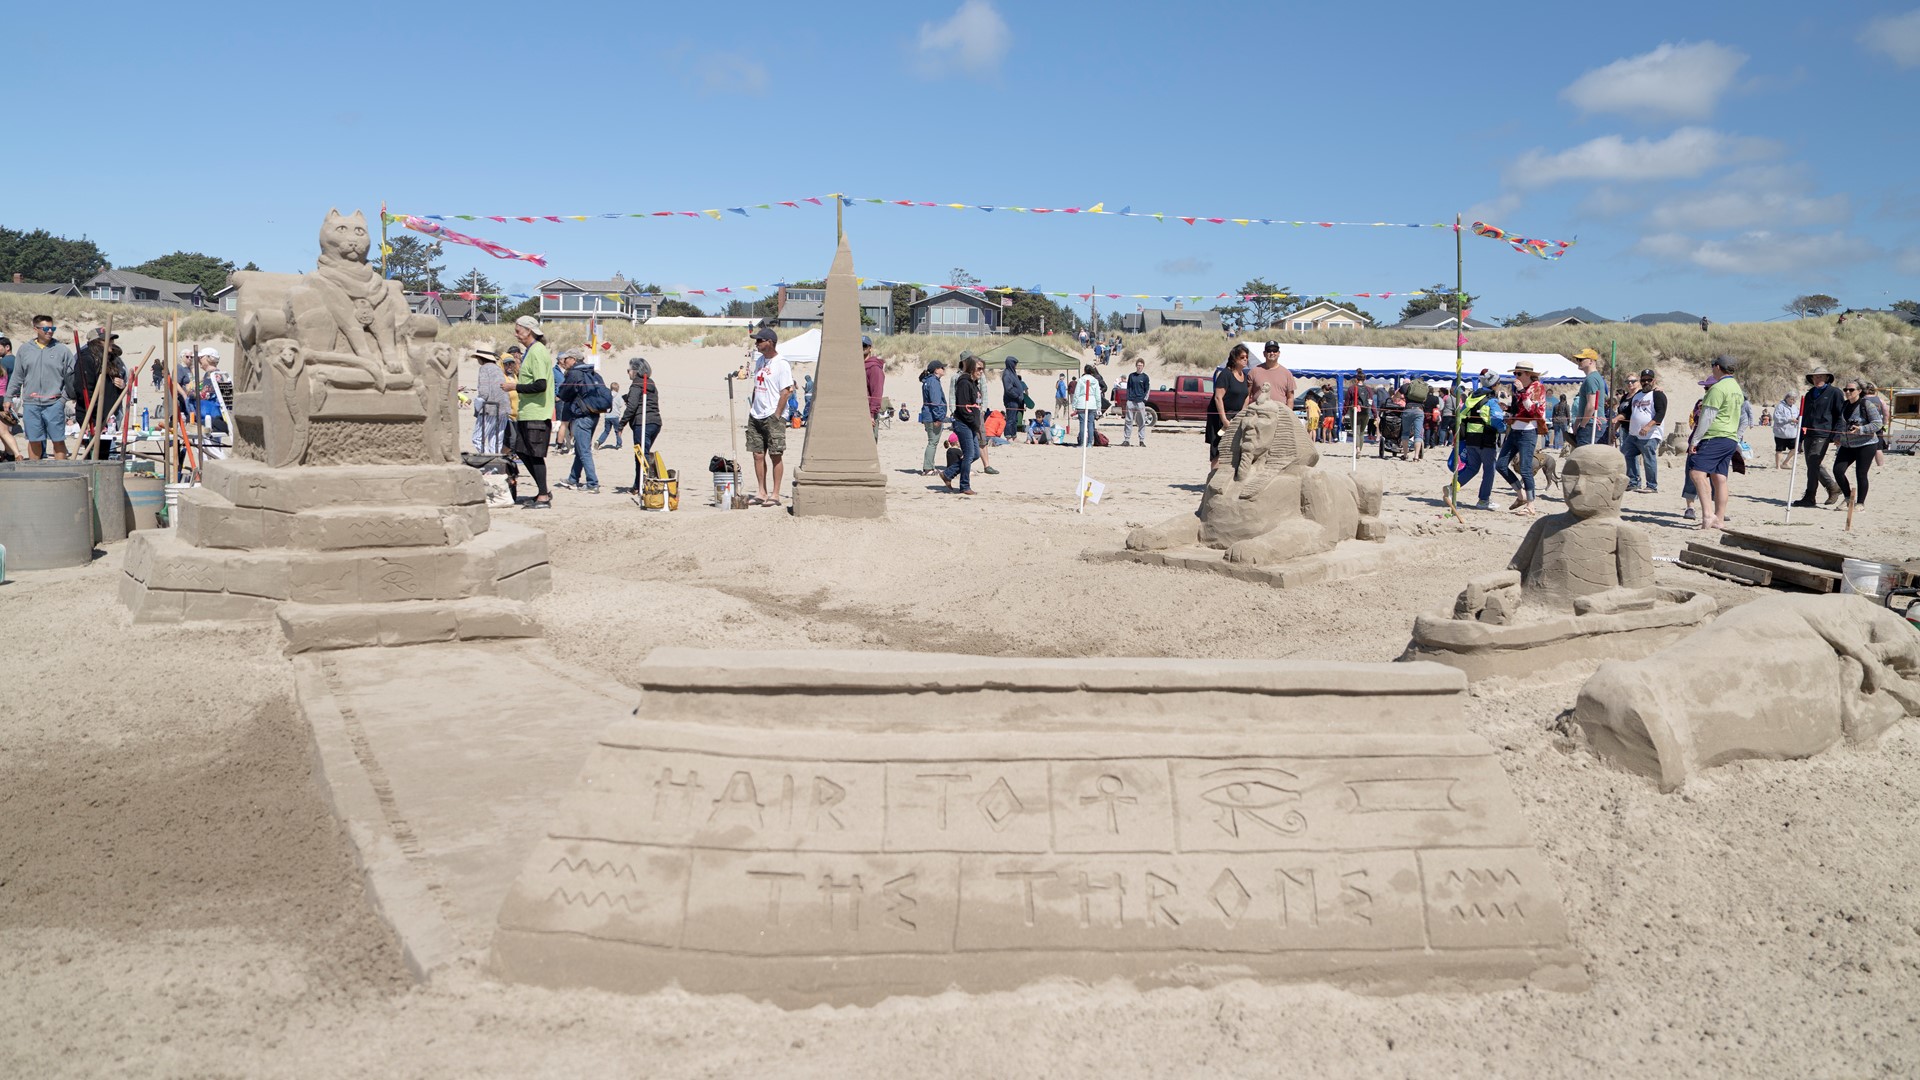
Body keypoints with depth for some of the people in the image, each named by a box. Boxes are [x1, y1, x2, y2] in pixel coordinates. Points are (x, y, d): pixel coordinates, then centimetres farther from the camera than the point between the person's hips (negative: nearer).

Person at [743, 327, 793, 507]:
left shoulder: (781, 365, -10)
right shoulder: (759, 361, 14)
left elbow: (786, 392, -14)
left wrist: (776, 416, -16)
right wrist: (751, 410, 14)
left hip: (772, 417, -8)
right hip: (756, 416, 8)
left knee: (776, 456, -2)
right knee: (758, 455, 8)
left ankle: (775, 494, 2)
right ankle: (762, 493, 15)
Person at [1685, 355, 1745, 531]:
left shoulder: (1718, 388, -11)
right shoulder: (1737, 389, 21)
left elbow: (1707, 417, -15)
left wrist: (1695, 439, -11)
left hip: (1715, 437, -10)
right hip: (1730, 439, 10)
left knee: (1697, 472, -19)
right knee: (1720, 478, 8)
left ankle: (1708, 514, -29)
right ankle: (1719, 519, 8)